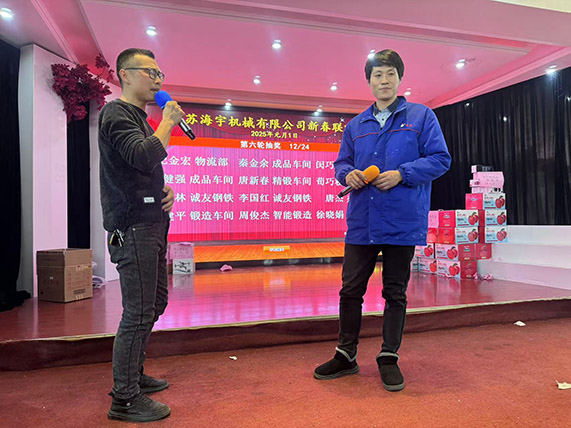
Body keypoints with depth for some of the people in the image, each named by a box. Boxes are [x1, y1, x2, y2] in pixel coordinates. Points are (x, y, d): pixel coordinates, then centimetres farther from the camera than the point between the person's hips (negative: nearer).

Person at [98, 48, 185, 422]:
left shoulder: (138, 117, 22)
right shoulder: (117, 113, -8)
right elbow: (144, 158, -26)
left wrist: (165, 190, 9)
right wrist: (169, 122, -12)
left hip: (152, 226, 10)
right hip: (133, 229, -10)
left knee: (155, 304, 17)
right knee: (139, 313, -6)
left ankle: (134, 374, 32)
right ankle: (125, 398, 9)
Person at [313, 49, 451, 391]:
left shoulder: (421, 116, 4)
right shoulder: (356, 125, 15)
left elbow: (440, 159, -2)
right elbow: (341, 162, 20)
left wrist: (401, 174, -16)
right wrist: (348, 174, -4)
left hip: (402, 221, -3)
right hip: (361, 221, 3)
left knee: (395, 292, 8)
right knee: (351, 289, 6)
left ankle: (389, 358, 24)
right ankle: (346, 355, 23)